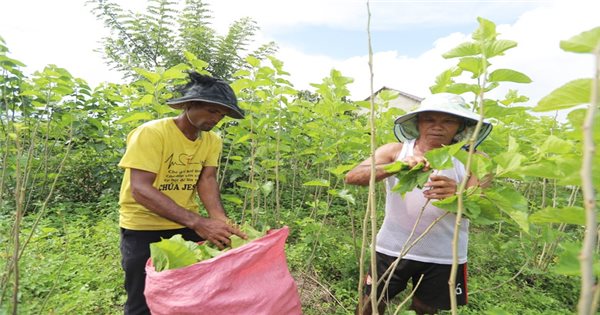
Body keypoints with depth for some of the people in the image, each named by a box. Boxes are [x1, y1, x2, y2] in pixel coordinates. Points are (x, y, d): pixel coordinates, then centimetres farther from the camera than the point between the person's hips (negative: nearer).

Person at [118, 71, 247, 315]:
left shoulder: (212, 141, -2)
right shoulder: (151, 133, -20)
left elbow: (207, 179, -11)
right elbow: (140, 190, -29)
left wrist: (220, 221, -30)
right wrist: (197, 222, -39)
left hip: (186, 225, 5)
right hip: (143, 228, -4)